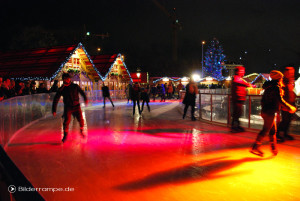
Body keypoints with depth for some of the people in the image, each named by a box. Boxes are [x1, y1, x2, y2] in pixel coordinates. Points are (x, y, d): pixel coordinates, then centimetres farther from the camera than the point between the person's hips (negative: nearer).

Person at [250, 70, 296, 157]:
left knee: (273, 130, 15)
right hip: (270, 112, -9)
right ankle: (255, 147, -3)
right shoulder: (276, 87, -12)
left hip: (265, 110, 9)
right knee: (265, 130, -4)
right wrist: (290, 108, -9)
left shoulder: (269, 86, 14)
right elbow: (280, 100, -18)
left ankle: (273, 148, 20)